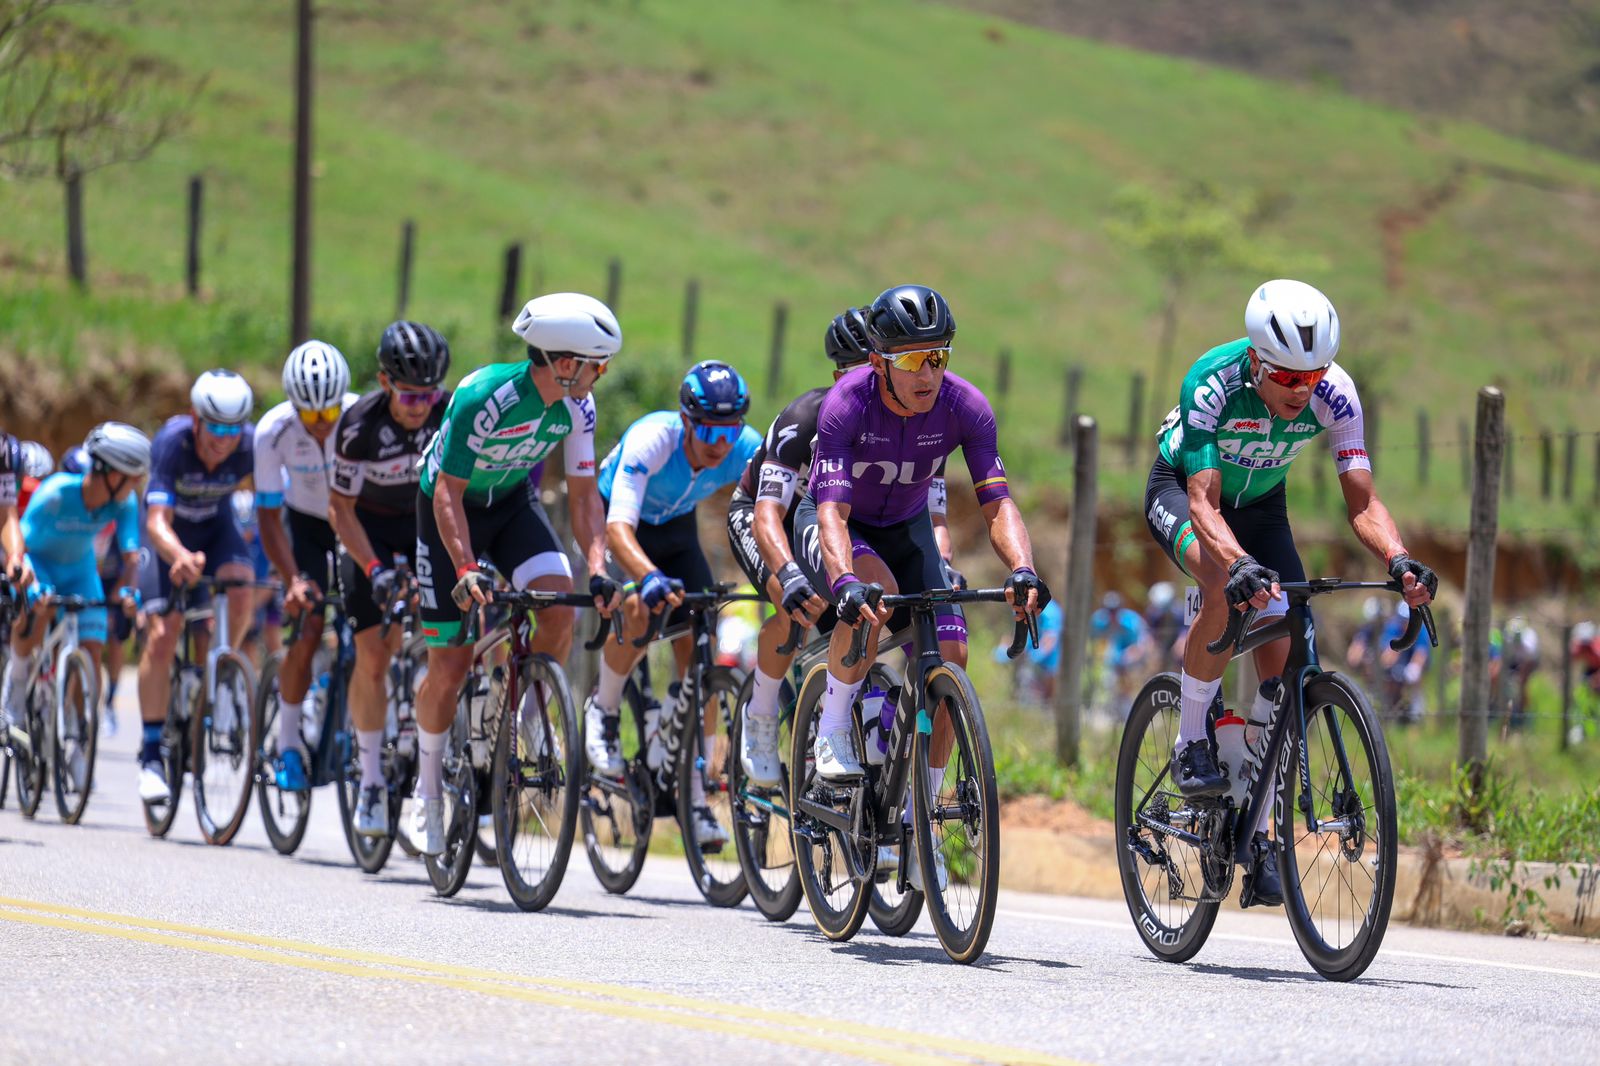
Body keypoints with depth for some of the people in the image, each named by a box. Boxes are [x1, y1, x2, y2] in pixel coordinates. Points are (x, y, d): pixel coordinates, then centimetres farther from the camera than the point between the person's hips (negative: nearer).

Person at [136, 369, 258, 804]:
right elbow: (157, 522, -39)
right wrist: (180, 557, -60)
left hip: (216, 529, 2)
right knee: (162, 634, -16)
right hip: (168, 537, -2)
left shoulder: (252, 445, -26)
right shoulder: (172, 442, -32)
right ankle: (151, 753, -5)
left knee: (240, 592, -29)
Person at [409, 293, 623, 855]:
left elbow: (583, 494, -10)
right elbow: (448, 492, -30)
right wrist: (466, 569, -42)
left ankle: (529, 724, -4)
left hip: (513, 502, 4)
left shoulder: (577, 406, -17)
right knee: (450, 666, -5)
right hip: (452, 507, -4)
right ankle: (428, 787, 16)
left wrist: (598, 568, -24)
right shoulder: (485, 396, -33)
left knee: (560, 604, -25)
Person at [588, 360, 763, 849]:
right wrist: (650, 577, -66)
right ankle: (603, 710, -5)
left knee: (700, 651, -9)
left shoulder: (747, 451, -26)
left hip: (676, 529, 4)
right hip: (614, 518, -4)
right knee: (641, 610, -33)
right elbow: (618, 528, -48)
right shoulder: (651, 440, -38)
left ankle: (693, 794, 0)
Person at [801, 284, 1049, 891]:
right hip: (834, 524, -4)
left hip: (906, 527, 4)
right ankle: (833, 728, -15)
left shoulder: (964, 407, -24)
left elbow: (996, 501, -29)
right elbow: (832, 511, -41)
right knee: (875, 597, -38)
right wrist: (845, 583, -60)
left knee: (949, 658, -14)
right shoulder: (847, 404, -33)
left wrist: (1023, 569, -49)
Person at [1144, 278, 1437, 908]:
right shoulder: (1212, 385, -36)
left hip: (1260, 505, 4)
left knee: (1280, 656, -10)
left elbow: (1363, 504, -25)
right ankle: (1190, 745, -16)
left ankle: (1257, 835, 3)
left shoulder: (1334, 394, -27)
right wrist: (1240, 564, -60)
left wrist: (1398, 560, -45)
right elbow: (1203, 503, -42)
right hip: (1181, 491, -4)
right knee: (1227, 587, -37)